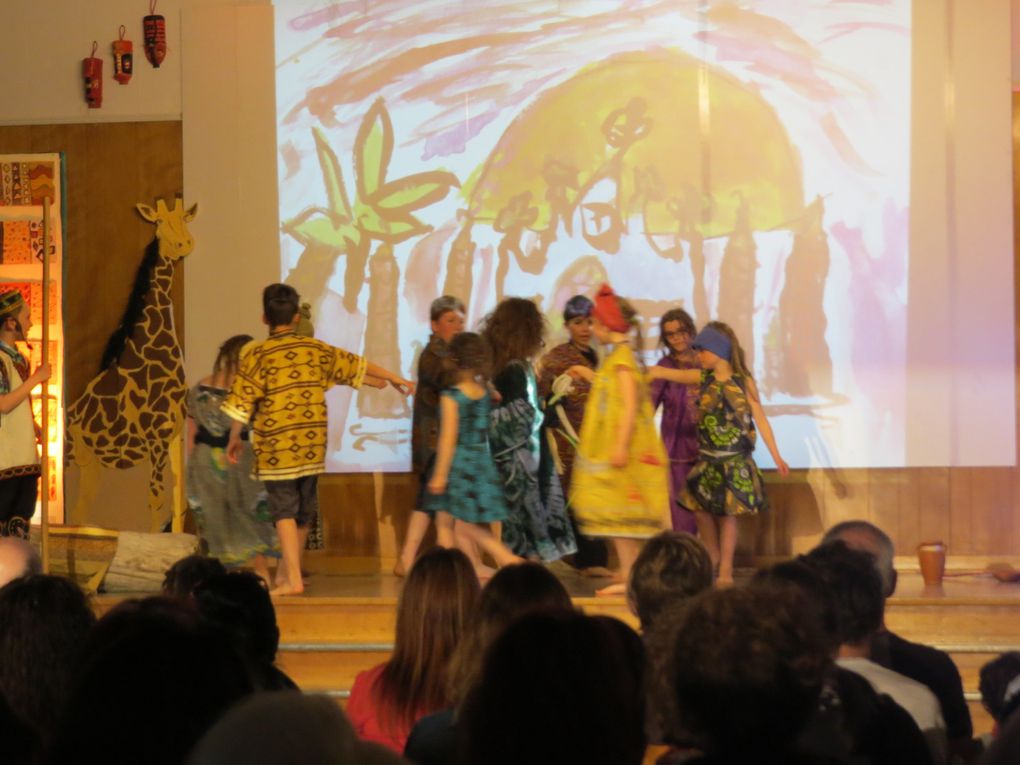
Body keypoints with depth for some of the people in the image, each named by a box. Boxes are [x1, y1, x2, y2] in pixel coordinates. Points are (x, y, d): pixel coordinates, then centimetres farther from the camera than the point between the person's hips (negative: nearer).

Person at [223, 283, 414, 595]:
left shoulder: (257, 354, -6)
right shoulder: (316, 349, 6)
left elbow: (242, 402, -8)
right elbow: (357, 366, 15)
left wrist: (234, 438, 5)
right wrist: (396, 379, 28)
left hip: (276, 448, -4)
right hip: (312, 446, 4)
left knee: (284, 510, -1)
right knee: (303, 509, 16)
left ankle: (293, 579, -9)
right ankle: (286, 570, 30)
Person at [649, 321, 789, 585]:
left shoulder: (743, 382, -6)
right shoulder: (703, 378, 2)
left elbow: (760, 419, -3)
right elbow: (663, 373, -3)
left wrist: (776, 456, -5)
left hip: (734, 461, -4)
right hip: (707, 459, 4)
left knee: (727, 514, 0)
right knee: (700, 510, 3)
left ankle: (725, 571, 10)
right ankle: (713, 561, 25)